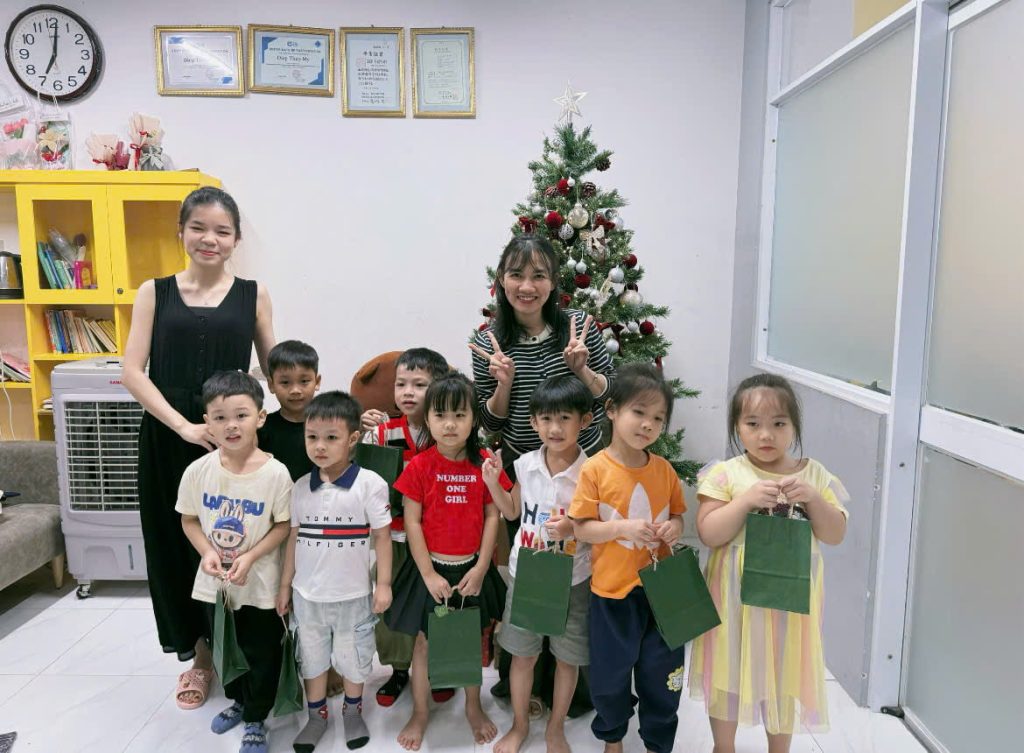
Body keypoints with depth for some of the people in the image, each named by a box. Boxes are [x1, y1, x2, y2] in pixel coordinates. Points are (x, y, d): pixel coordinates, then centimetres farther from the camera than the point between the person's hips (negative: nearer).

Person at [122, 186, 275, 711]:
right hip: (168, 436, 1)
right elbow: (132, 372, -2)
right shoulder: (155, 292, 5)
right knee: (176, 544, 10)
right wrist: (183, 425, -13)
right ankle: (199, 656, 32)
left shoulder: (253, 295, 5)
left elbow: (273, 370, 8)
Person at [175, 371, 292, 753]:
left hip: (260, 583, -3)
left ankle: (256, 719, 36)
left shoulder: (275, 473, -21)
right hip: (215, 581, 4)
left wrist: (251, 557, -22)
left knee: (261, 653, 12)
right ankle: (237, 700, 52)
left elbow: (283, 525, -11)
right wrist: (206, 551, -15)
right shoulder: (198, 471, -12)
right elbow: (189, 520, 1)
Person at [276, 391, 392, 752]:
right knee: (312, 655, 20)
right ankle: (317, 714, 42)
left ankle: (352, 711, 41)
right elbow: (294, 537, 5)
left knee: (352, 656, 16)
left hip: (352, 594, -3)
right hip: (307, 594, 3)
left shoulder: (370, 484, -16)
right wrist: (285, 584, 8)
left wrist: (383, 584, -10)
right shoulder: (301, 487, -3)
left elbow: (381, 536, -10)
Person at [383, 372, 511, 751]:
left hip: (472, 569, 2)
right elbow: (412, 522, -10)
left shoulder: (485, 464, -8)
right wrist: (429, 574, -11)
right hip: (430, 568, -1)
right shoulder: (419, 466, -12)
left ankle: (474, 707, 39)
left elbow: (492, 517, -3)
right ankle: (420, 714, 34)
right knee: (424, 642, 12)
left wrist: (480, 569, -7)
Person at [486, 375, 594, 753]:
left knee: (567, 658, 14)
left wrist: (574, 527, -27)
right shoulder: (526, 464, -5)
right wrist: (492, 481, -4)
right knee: (522, 654, 16)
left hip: (572, 579, -2)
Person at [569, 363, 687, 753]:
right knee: (610, 674, 15)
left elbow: (677, 513, 11)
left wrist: (674, 527, -11)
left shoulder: (664, 469, -2)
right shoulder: (595, 469, -14)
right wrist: (624, 527, -25)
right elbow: (581, 528, -12)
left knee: (662, 672, 15)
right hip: (612, 590, -3)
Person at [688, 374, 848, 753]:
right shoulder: (726, 474, -10)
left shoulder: (815, 475, -2)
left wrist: (814, 499, -20)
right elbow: (709, 533, -15)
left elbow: (835, 535, -3)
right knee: (729, 671, 14)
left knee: (784, 675, 18)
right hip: (736, 596, -1)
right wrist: (746, 500, -26)